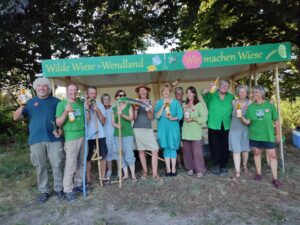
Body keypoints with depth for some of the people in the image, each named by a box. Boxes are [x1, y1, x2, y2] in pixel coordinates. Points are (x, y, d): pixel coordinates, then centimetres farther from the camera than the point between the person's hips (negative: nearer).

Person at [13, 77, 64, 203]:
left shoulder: (56, 101, 7)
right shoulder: (30, 102, 10)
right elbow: (16, 117, 5)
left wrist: (60, 130, -10)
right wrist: (22, 106, -14)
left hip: (54, 139, -1)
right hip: (36, 140, 1)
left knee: (57, 165, 3)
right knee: (40, 167, 8)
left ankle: (59, 189, 19)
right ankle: (44, 191, 22)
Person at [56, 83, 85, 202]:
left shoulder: (81, 103, 13)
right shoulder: (62, 104, -3)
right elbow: (58, 123, -8)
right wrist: (66, 111, -22)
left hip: (83, 136, 6)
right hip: (71, 138, -6)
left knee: (81, 163, 12)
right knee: (70, 165, -4)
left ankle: (77, 184, 26)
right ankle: (68, 191, 7)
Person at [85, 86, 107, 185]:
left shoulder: (100, 105, 6)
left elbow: (103, 121, 0)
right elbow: (86, 121, -12)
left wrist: (97, 110, -11)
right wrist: (87, 108, -18)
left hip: (100, 135, 3)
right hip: (88, 136, -2)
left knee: (103, 156, 7)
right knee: (88, 158, 6)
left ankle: (103, 177, 20)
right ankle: (88, 179, 17)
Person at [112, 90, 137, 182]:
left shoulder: (129, 106, 4)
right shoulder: (114, 108, 11)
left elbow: (131, 118, -8)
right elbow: (113, 122, 8)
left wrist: (122, 115, -24)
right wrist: (116, 125, -14)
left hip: (128, 134, -3)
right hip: (117, 134, 3)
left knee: (129, 154, -6)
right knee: (121, 154, 6)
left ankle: (133, 175, 4)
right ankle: (125, 174, 17)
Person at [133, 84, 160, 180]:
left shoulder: (150, 102, 10)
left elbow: (151, 118, 6)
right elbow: (134, 117, 0)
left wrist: (148, 111, -12)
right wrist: (136, 109, -16)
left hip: (148, 129, 1)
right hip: (138, 129, -1)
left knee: (155, 150, -8)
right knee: (141, 151, 5)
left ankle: (154, 173, 0)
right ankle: (145, 171, 21)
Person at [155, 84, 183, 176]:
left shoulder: (176, 102, 2)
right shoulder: (159, 103, 4)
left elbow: (180, 115, -2)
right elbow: (157, 116, -6)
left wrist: (172, 118, -19)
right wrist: (163, 107, -15)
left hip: (173, 128, -1)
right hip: (163, 128, 1)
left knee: (173, 147, 2)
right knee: (166, 148, 4)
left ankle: (173, 169, 9)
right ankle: (168, 169, 11)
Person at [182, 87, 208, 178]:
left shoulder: (200, 104, -1)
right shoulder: (184, 105, 14)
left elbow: (204, 118, -6)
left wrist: (193, 119, -14)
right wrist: (184, 118, 1)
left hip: (196, 132, -4)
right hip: (186, 131, 5)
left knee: (197, 151, -4)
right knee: (187, 151, 7)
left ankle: (200, 170, 9)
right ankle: (190, 168, 21)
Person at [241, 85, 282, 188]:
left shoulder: (270, 105, -6)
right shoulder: (251, 107, -1)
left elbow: (276, 120, 1)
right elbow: (248, 122, -5)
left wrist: (278, 134, 2)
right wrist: (242, 117, -25)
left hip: (268, 135, -2)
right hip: (255, 135, 2)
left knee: (272, 155, -1)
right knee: (257, 153, 12)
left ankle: (275, 178, 10)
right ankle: (258, 173, 28)